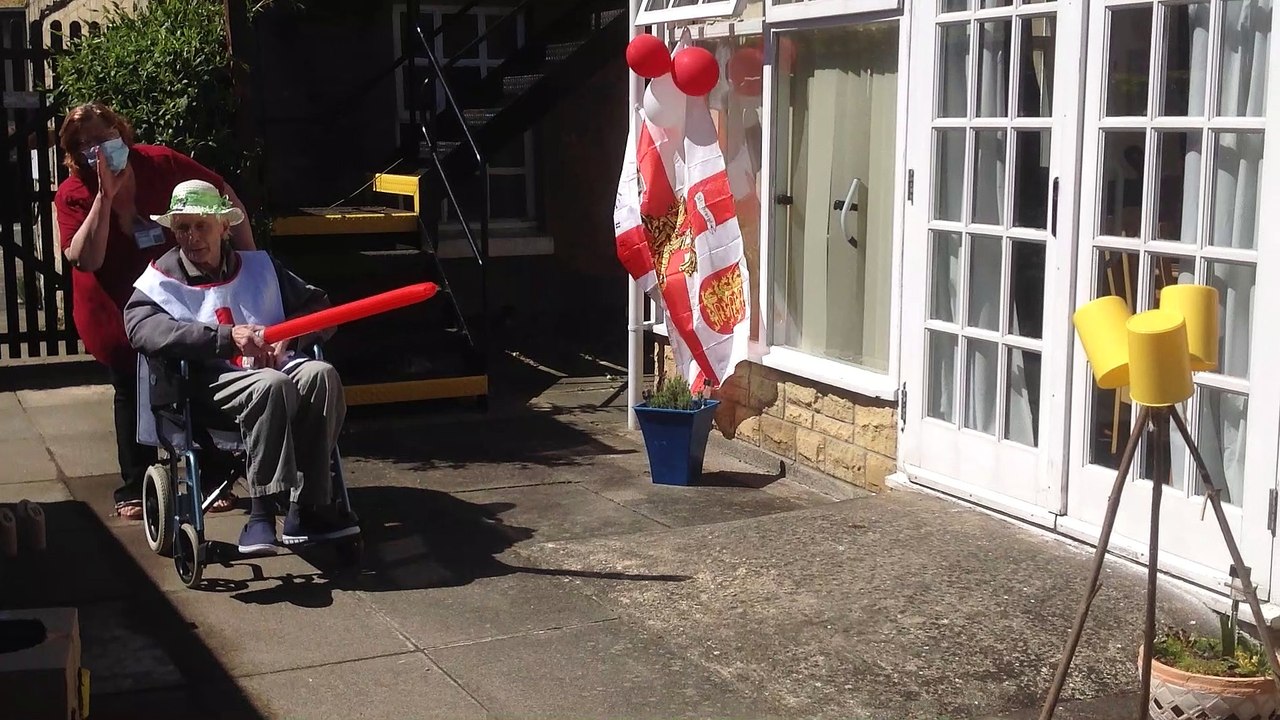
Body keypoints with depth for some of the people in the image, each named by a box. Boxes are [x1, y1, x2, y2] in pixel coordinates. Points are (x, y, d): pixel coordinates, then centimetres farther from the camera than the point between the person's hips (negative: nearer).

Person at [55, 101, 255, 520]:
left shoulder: (161, 164, -14)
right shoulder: (73, 195, -15)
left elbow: (224, 198, -4)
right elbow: (83, 259, -29)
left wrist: (249, 257, -6)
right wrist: (105, 198, -32)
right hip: (118, 316, -1)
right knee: (132, 396, 7)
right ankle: (134, 490, 19)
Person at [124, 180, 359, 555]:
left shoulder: (259, 266, 21)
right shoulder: (159, 282, 10)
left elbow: (318, 306, 20)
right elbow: (143, 330, -13)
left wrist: (288, 337, -4)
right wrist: (228, 336, -24)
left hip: (274, 366, 4)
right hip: (212, 379, -4)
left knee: (320, 374, -30)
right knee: (271, 385, -36)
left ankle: (308, 508, -27)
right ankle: (261, 513, -33)